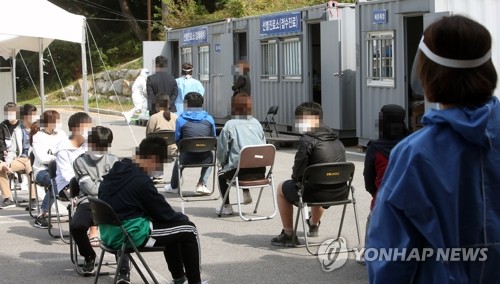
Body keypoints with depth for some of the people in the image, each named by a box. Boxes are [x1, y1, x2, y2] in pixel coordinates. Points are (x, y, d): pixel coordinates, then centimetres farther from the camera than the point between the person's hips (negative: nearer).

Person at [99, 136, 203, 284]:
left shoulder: (117, 171, 6)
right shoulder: (141, 181, -20)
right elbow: (165, 213, -9)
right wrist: (184, 217, 11)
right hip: (129, 236, -9)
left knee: (171, 227, 27)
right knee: (188, 229, 2)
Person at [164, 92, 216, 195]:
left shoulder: (181, 119, -3)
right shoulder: (209, 119, 2)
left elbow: (177, 140, 1)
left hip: (188, 158, 0)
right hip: (205, 158, 1)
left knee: (178, 160, 36)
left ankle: (174, 186, 54)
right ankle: (201, 184, 27)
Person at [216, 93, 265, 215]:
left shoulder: (230, 125, -5)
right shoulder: (257, 123, 8)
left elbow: (222, 151, -1)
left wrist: (223, 163, 18)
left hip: (240, 171, -5)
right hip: (260, 171, 5)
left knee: (221, 174, 27)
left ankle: (227, 206, 25)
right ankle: (246, 193, 33)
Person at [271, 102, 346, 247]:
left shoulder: (307, 140, -14)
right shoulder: (336, 138, 10)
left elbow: (298, 172, -15)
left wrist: (296, 179, 10)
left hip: (319, 194, -7)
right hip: (341, 193, 7)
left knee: (282, 188, 20)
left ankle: (288, 235, 24)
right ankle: (314, 224, 65)